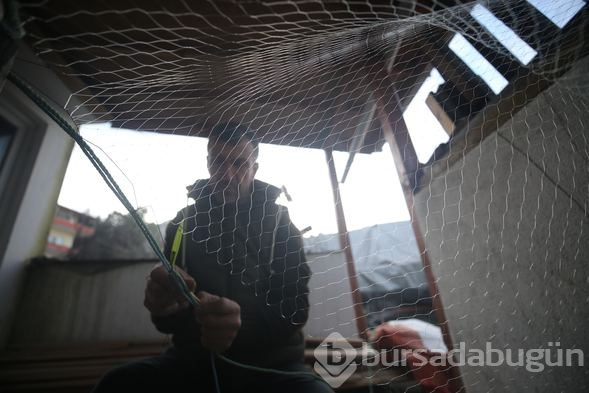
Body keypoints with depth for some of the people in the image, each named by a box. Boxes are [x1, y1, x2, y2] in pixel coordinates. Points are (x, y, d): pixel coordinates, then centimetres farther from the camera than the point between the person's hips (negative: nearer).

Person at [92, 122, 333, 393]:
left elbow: (295, 309, -10)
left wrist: (244, 323, -31)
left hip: (268, 364, -1)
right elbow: (168, 321, 1)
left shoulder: (279, 223, -1)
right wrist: (165, 304, -24)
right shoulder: (183, 223, 4)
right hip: (195, 359, 2)